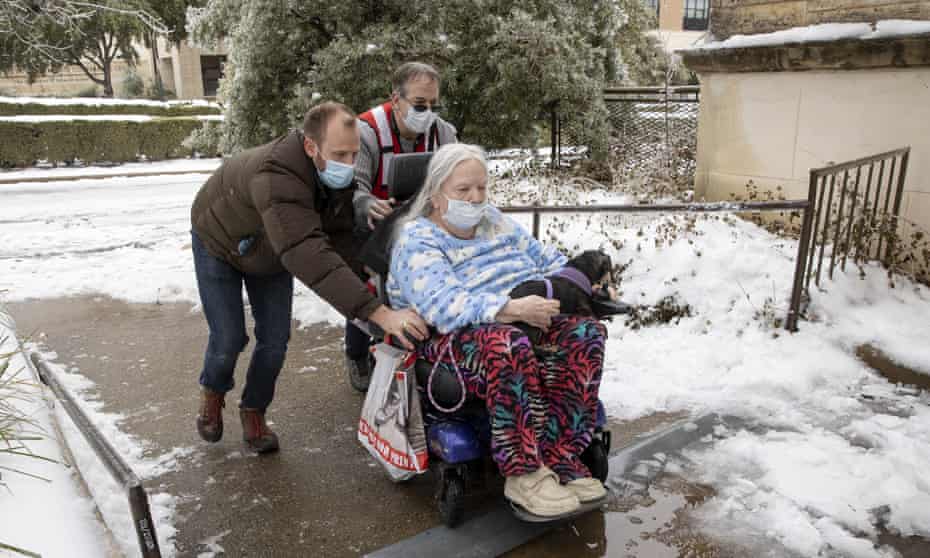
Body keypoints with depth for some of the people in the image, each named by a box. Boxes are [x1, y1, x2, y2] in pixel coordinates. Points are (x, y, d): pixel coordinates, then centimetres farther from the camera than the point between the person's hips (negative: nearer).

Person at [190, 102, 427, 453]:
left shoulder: (339, 176, -23)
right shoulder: (276, 176, -48)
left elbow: (341, 240, -23)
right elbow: (308, 255, -59)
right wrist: (379, 314, -65)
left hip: (272, 252, 5)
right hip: (220, 243, -5)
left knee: (275, 339, 0)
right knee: (229, 339, -5)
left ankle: (254, 411, 24)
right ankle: (213, 393, 29)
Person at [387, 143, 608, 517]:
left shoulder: (494, 221, 18)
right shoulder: (417, 240, -6)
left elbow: (546, 259, 23)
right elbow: (443, 304, -22)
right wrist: (511, 308, -32)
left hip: (521, 322, 7)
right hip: (452, 338, -7)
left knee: (586, 332, -19)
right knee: (507, 346, -39)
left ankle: (561, 457, -22)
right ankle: (524, 473, -28)